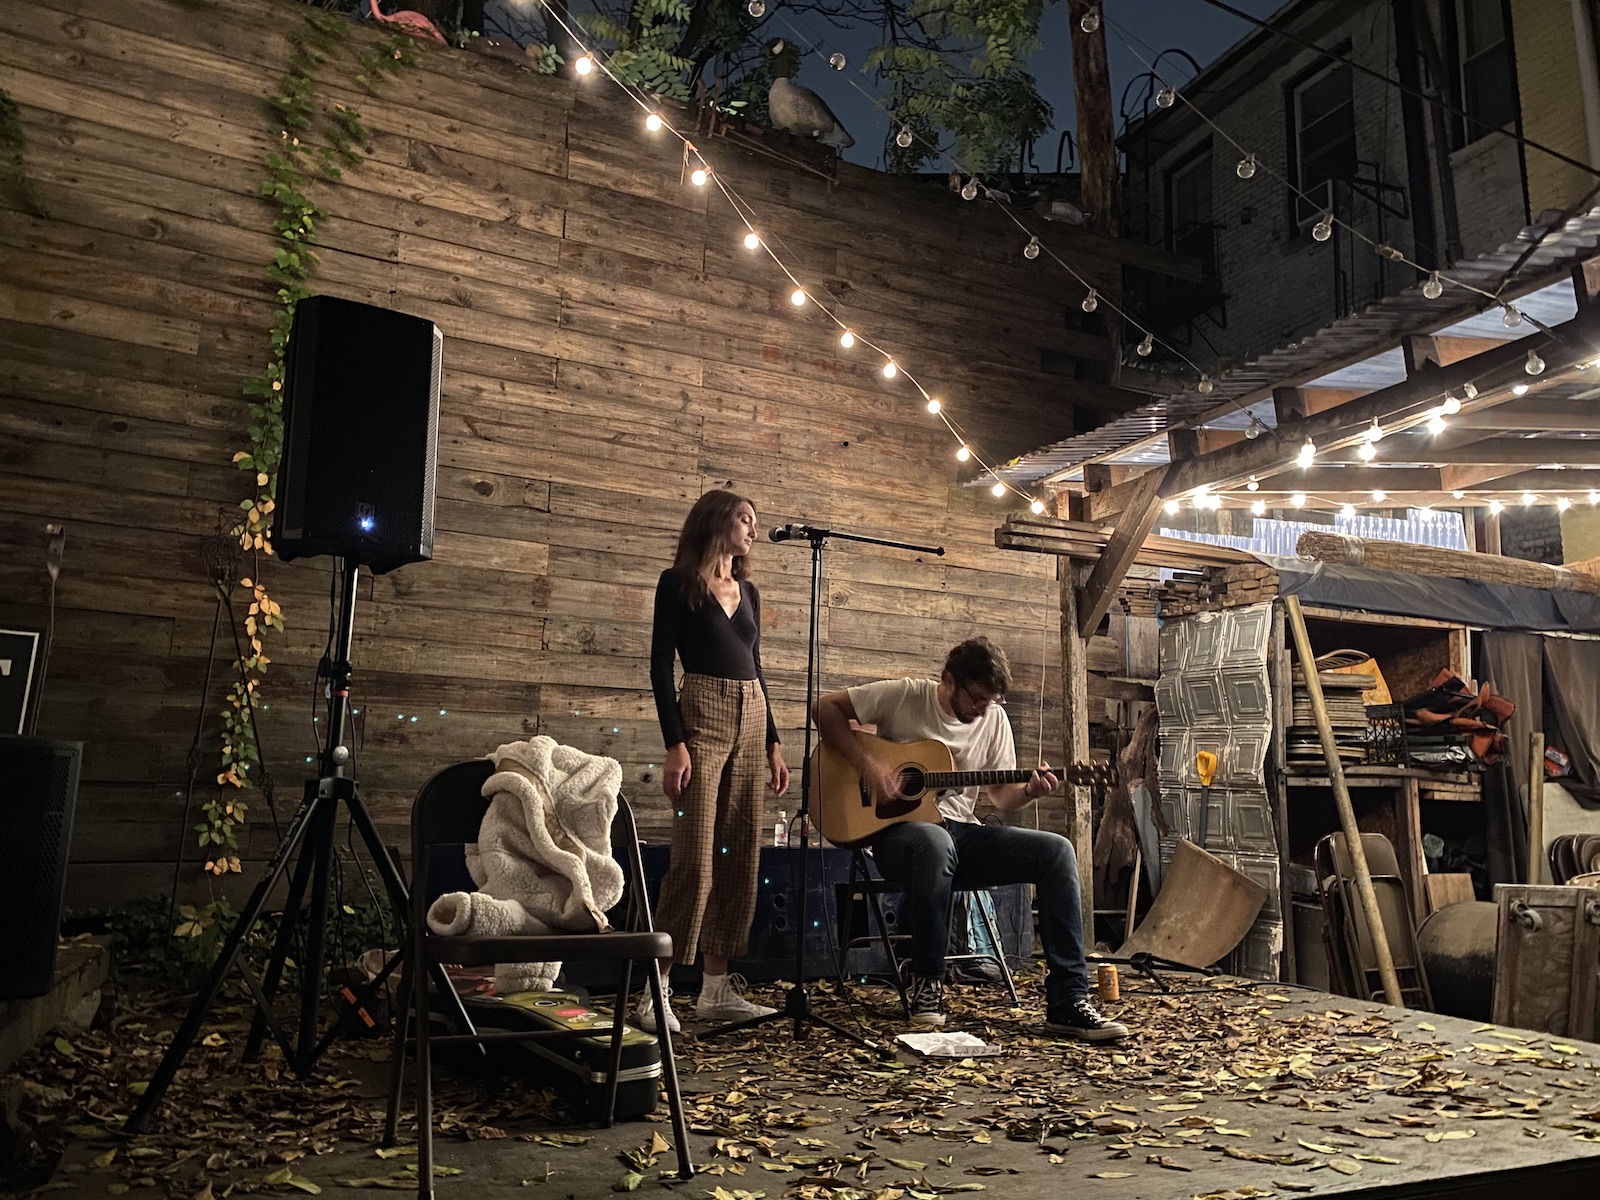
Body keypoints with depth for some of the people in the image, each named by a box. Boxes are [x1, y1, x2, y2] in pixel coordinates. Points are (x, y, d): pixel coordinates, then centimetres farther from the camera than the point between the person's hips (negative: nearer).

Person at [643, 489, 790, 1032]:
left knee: (741, 857, 5)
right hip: (703, 718, -6)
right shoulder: (678, 582, -1)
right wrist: (675, 744, -16)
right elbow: (661, 666, -6)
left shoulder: (748, 590, 17)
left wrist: (772, 743, 14)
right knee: (695, 860, -11)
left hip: (751, 721, 7)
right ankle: (654, 992, -1)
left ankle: (716, 987, 13)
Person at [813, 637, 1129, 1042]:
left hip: (963, 832, 5)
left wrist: (1030, 790, -14)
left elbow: (1002, 795, 10)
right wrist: (866, 763, -17)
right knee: (936, 842, -42)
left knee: (1056, 850, -17)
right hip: (900, 830, -5)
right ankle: (926, 981, -19)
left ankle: (1067, 1001, -15)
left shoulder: (994, 719, 8)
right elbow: (826, 708, -5)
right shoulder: (904, 696, -5)